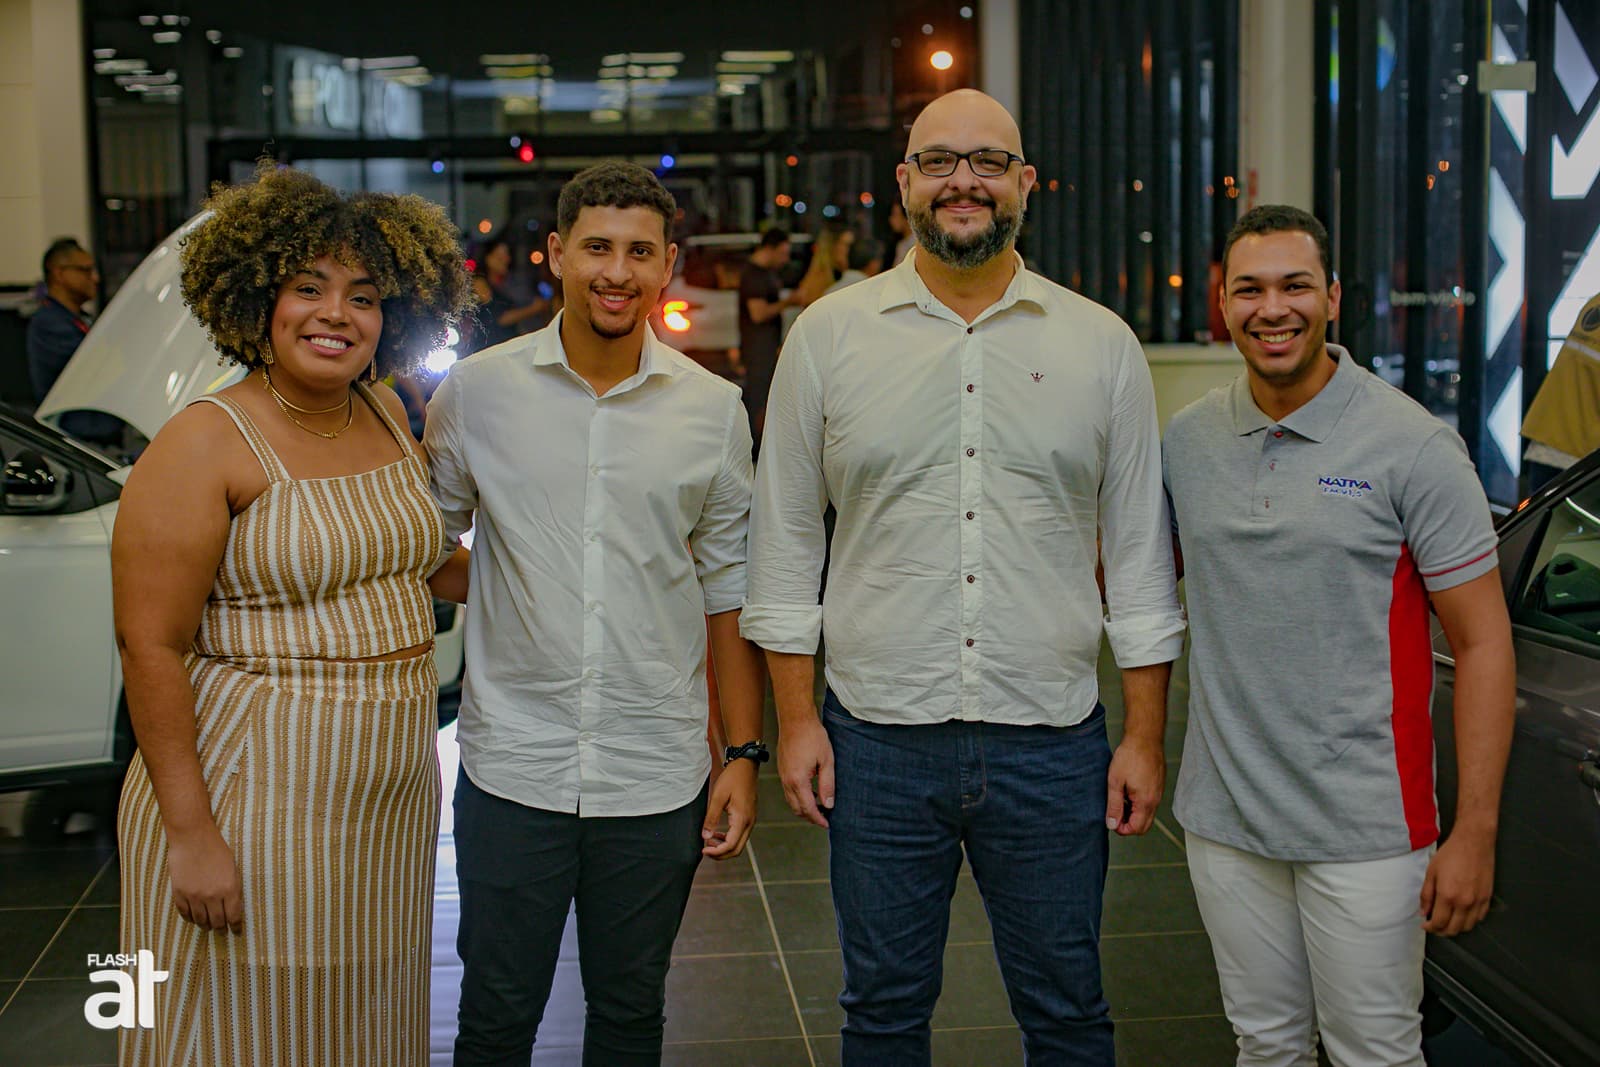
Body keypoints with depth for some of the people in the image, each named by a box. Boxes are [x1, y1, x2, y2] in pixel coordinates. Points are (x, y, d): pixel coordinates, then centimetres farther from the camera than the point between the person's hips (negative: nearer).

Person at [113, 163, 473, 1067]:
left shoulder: (385, 415, 6)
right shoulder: (206, 443, -15)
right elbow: (151, 649, -17)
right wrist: (191, 835, -19)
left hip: (390, 802, 7)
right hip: (257, 800, -6)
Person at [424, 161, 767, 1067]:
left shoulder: (714, 410, 1)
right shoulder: (476, 392, -2)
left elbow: (729, 592, 6)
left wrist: (744, 754, 3)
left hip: (657, 778, 1)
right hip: (512, 766, -1)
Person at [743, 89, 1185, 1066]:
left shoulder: (1103, 346, 4)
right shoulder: (830, 335, 2)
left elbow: (1141, 554, 6)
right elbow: (786, 540, 6)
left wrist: (1147, 736, 2)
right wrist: (796, 718, 1)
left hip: (1052, 741, 0)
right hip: (878, 739, 0)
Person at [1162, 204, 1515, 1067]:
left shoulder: (1414, 448, -10)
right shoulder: (1189, 439, 3)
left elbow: (1482, 644, -9)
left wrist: (1475, 833, -12)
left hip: (1365, 831, -4)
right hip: (1223, 817, 4)